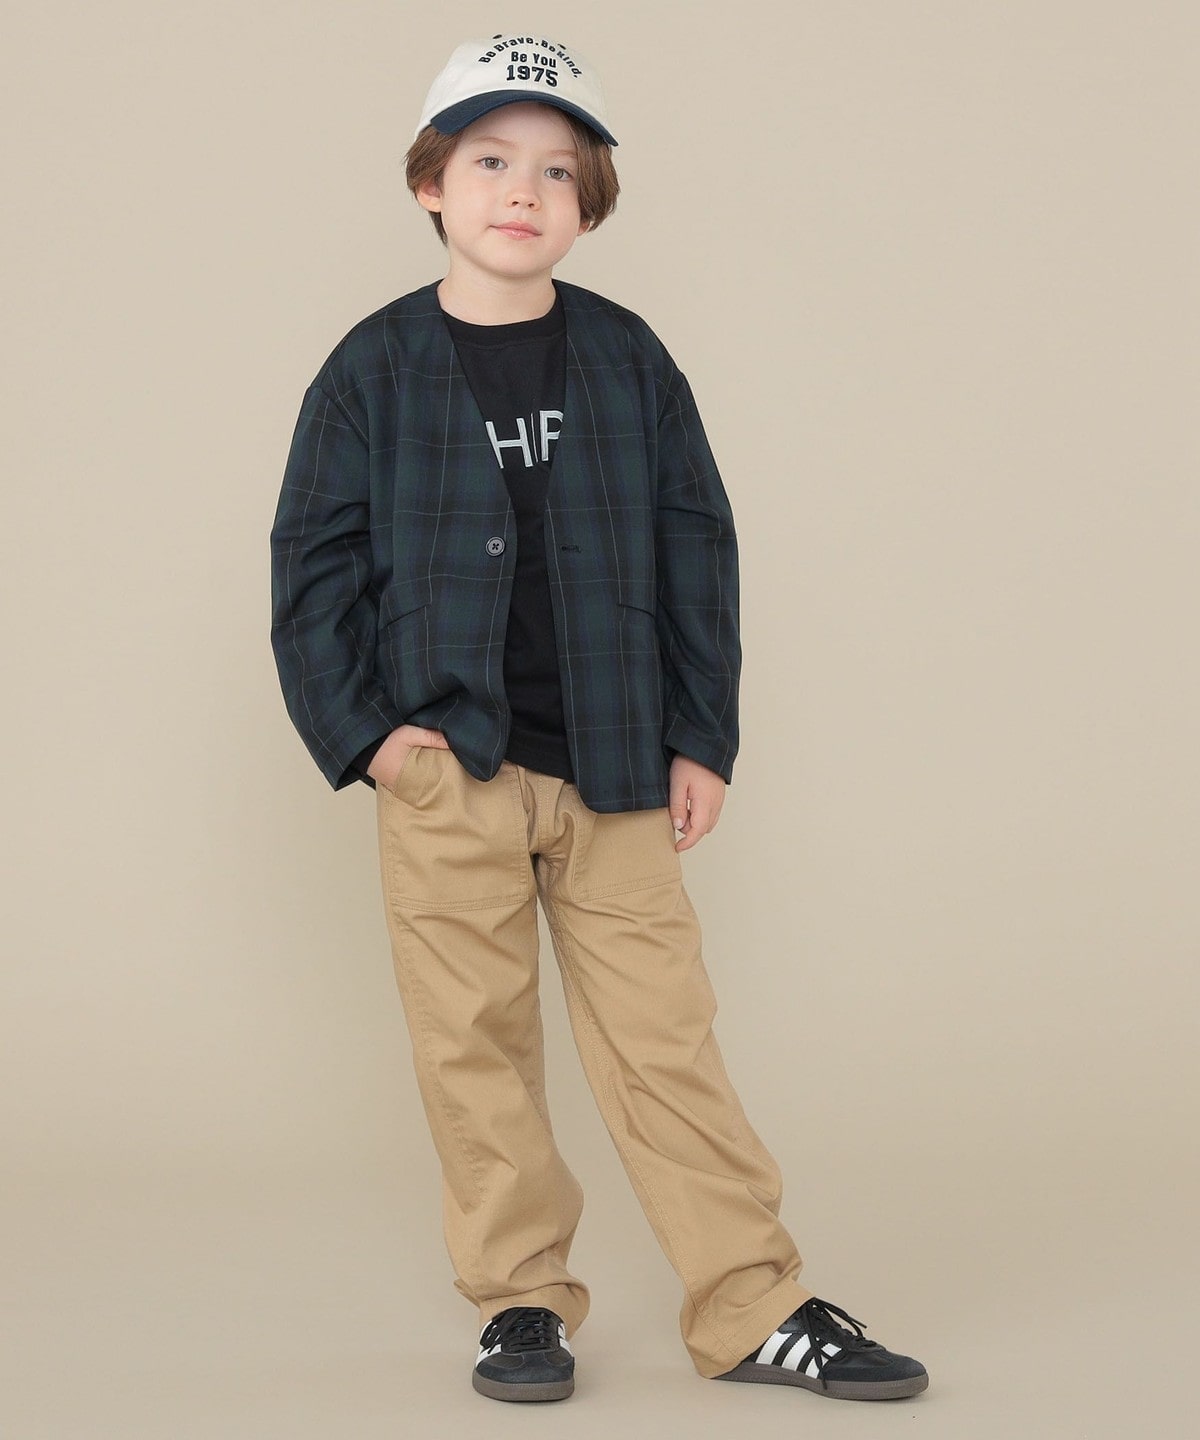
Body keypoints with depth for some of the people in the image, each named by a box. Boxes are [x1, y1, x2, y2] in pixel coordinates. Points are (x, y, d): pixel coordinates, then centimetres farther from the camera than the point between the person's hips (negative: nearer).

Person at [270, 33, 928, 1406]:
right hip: (445, 768, -1)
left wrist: (701, 739, 4)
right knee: (475, 1043, 4)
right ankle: (520, 1301, 18)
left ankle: (755, 1308, 10)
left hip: (610, 765, 1)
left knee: (662, 1037, 2)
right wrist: (359, 729, -6)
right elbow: (314, 563, 3)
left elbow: (695, 552, 8)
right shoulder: (374, 368, 1)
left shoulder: (627, 361, 5)